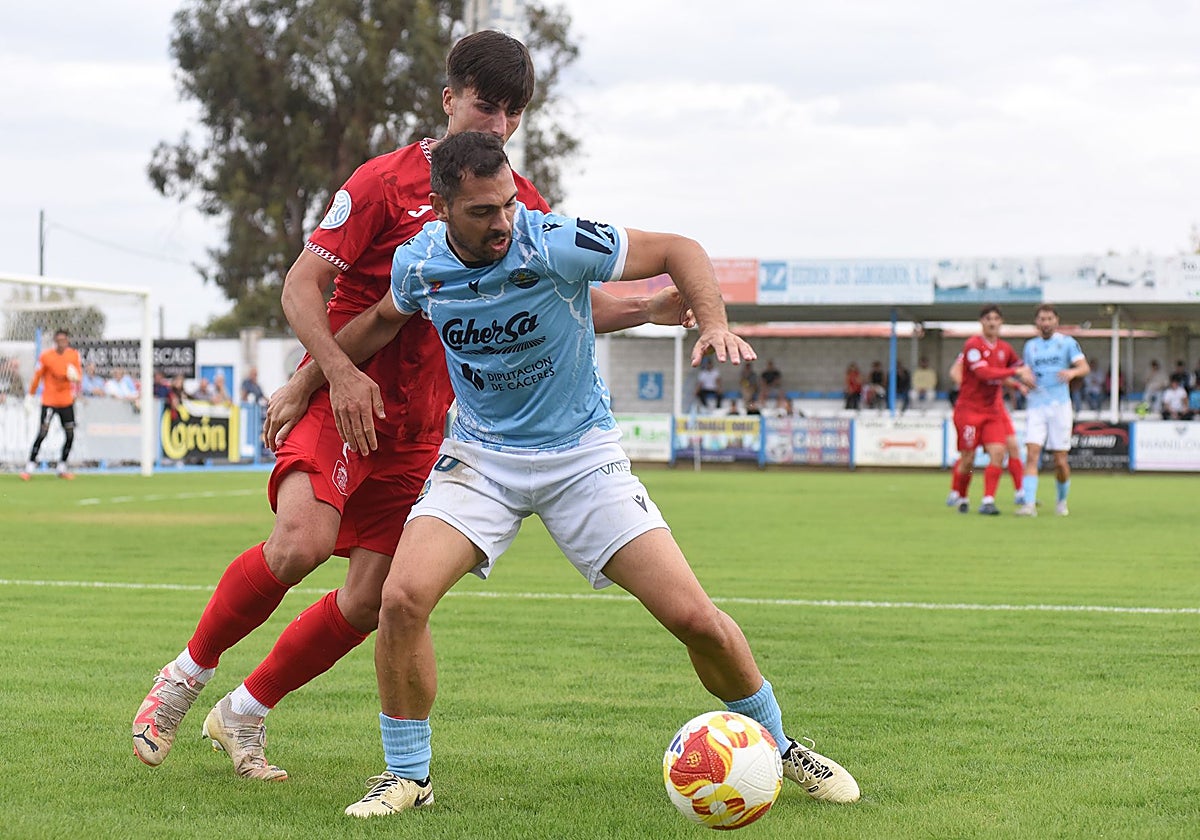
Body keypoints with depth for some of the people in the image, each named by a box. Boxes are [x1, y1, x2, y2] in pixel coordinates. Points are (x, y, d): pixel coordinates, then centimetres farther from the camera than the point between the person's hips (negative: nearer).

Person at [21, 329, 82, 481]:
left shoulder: (74, 355, -1)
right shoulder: (46, 355, -8)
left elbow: (79, 374, 4)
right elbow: (37, 376, -1)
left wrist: (75, 377, -20)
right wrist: (30, 396, 3)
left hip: (67, 401, 3)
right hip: (49, 401, -3)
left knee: (70, 435, 3)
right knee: (42, 433, -10)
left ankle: (62, 467, 17)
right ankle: (30, 467, -4)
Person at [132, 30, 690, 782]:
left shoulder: (525, 206, 8)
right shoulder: (387, 181, -7)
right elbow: (302, 285, -8)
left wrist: (647, 310, -4)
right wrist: (338, 374, -22)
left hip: (422, 424, 5)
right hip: (343, 397, -5)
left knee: (370, 599, -3)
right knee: (301, 542, -28)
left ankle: (243, 715, 17)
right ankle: (187, 675, -4)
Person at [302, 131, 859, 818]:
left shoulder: (556, 244, -22)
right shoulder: (418, 264, -9)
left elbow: (678, 250, -12)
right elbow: (386, 317, 16)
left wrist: (715, 323, -28)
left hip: (582, 453, -2)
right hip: (481, 455, 2)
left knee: (693, 616, -10)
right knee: (403, 597, -22)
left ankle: (778, 746, 17)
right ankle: (409, 776, -2)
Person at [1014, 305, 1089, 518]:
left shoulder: (1067, 342, 4)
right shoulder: (1030, 346, 14)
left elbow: (1084, 367, -7)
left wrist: (1072, 372, -30)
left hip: (1060, 406, -2)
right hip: (1036, 406, 2)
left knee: (1060, 461, 0)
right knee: (1032, 455, -14)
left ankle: (1062, 500, 24)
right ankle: (1029, 504, -20)